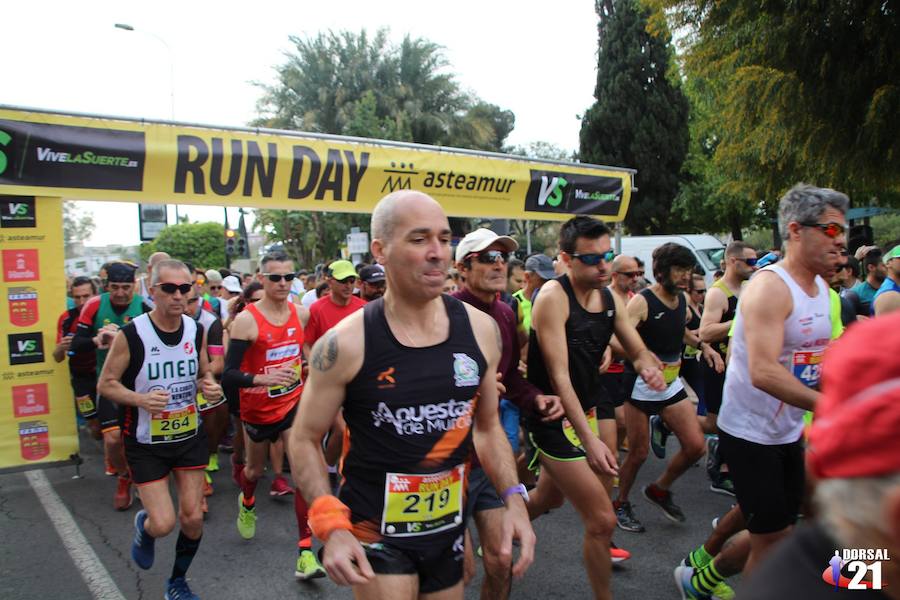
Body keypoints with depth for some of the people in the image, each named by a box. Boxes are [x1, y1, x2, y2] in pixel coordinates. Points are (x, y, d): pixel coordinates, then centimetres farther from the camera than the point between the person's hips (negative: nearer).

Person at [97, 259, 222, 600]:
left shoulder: (196, 331, -3)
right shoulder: (130, 335, -16)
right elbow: (106, 384, -9)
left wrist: (210, 387, -12)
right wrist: (141, 399, -27)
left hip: (189, 436, 4)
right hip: (146, 444, -4)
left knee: (192, 518, 7)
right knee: (162, 524, -5)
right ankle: (144, 526, 35)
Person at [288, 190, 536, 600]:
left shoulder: (479, 329, -6)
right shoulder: (345, 344, -18)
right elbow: (305, 439, -7)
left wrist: (514, 500, -3)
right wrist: (331, 526, -17)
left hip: (450, 526, 5)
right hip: (374, 531, -4)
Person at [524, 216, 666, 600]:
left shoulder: (609, 298, 2)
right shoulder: (553, 296, -20)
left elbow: (638, 353, 11)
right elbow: (559, 375, -23)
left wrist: (649, 368, -14)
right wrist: (589, 440, -27)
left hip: (593, 405, 8)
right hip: (555, 417, -7)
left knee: (551, 498, 24)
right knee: (602, 520, -5)